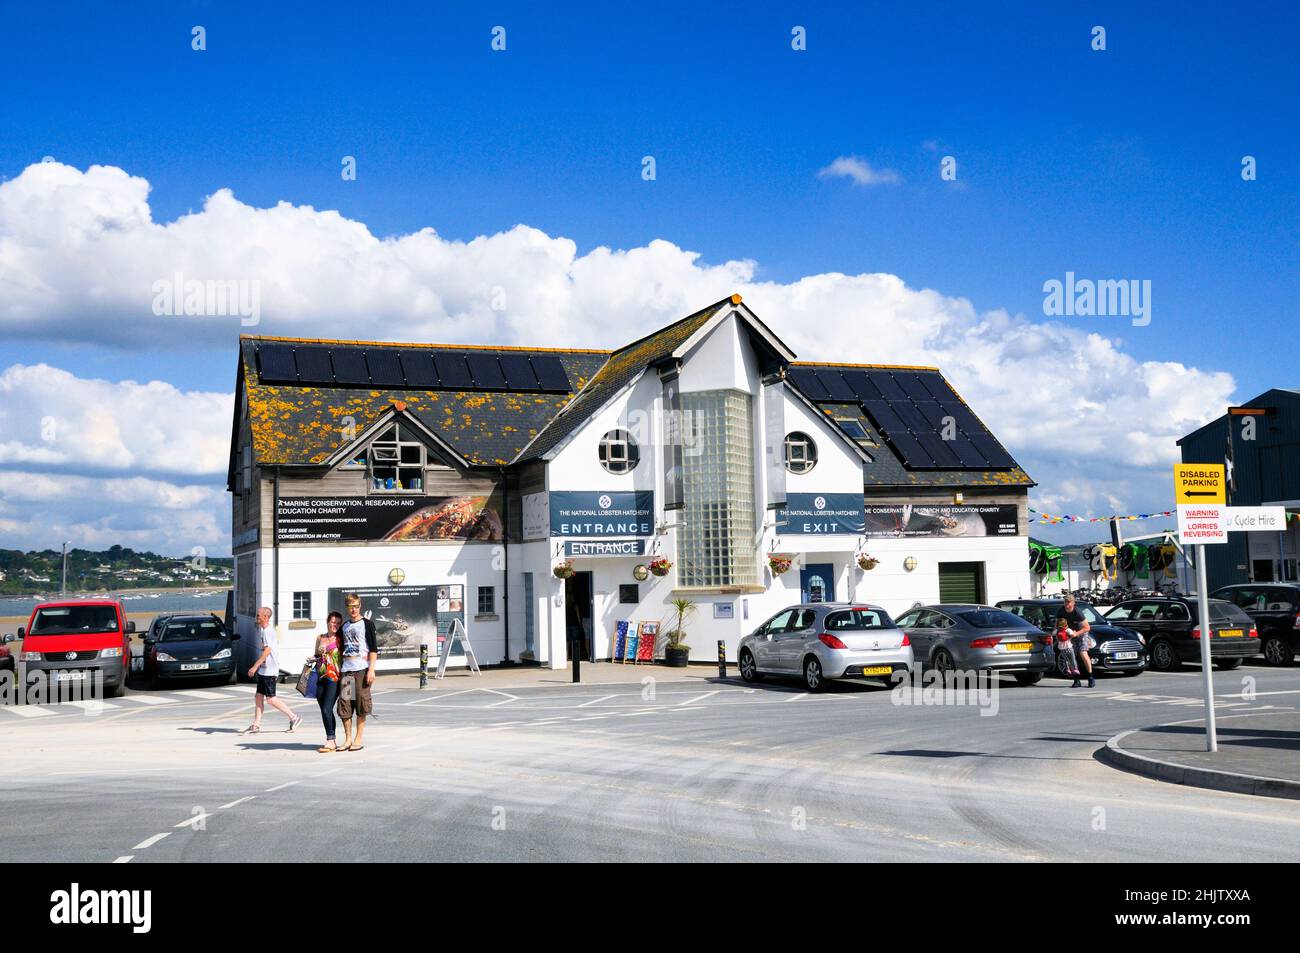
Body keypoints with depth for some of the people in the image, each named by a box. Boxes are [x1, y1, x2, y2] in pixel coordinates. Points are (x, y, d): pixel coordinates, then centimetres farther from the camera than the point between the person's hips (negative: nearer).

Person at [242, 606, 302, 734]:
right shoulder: (263, 630, 15)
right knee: (258, 697, 8)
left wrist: (255, 667, -26)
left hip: (269, 670, -10)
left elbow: (267, 651, -24)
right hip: (263, 670, 10)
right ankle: (256, 725, 11)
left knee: (270, 699, -7)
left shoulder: (268, 631, -16)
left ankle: (294, 717, -2)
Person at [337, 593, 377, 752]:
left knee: (361, 704, -2)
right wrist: (339, 668, 14)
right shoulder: (345, 626, 15)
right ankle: (348, 739, 10)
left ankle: (359, 739, 5)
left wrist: (371, 669, -13)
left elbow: (373, 649, -5)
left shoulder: (367, 624, -1)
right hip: (346, 669, 5)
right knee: (344, 703, 2)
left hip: (362, 669, -5)